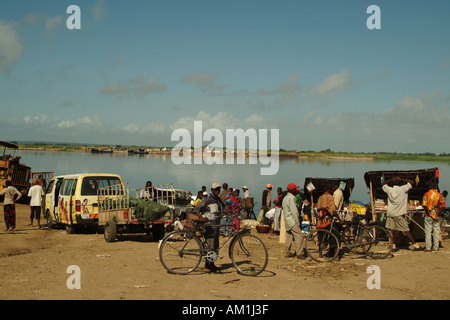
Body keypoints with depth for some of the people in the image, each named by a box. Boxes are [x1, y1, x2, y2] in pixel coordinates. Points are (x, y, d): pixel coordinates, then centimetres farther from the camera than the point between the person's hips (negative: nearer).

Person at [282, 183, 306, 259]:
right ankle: (299, 253, -14)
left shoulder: (285, 198, 17)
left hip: (287, 221, 10)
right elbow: (294, 211, -18)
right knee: (299, 235, -10)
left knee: (289, 236, 12)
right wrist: (297, 222, -14)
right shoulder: (291, 198, -15)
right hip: (292, 221, -10)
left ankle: (288, 252, 14)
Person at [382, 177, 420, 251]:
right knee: (406, 230, 0)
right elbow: (411, 182, 1)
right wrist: (402, 179, 4)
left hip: (390, 213, 3)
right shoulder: (402, 189, -7)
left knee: (392, 230, 7)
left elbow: (384, 185, 22)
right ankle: (415, 245, 3)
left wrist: (391, 180, 14)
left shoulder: (389, 190, 1)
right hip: (399, 214, -3)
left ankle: (393, 246, 7)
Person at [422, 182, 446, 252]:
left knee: (428, 232, 1)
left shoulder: (426, 194, -6)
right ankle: (436, 247, 13)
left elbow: (424, 205, -16)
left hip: (428, 216, -2)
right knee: (436, 231, 10)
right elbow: (443, 205, -7)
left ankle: (428, 248, 0)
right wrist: (438, 211, 2)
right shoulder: (439, 195, 1)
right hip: (436, 216, 2)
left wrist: (427, 212, -7)